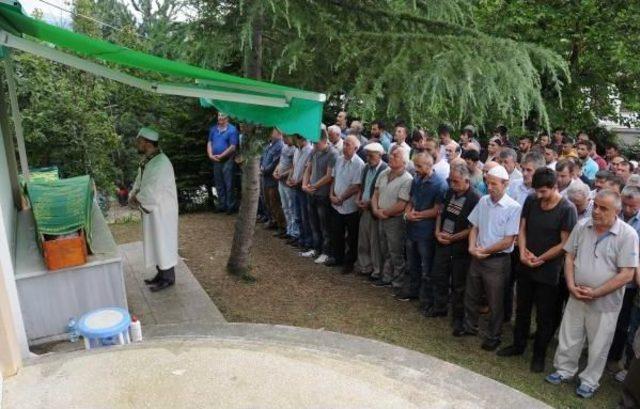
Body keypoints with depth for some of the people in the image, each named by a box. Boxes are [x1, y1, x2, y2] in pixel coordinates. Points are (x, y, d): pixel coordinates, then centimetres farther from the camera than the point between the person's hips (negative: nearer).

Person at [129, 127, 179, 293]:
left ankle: (168, 278, 20)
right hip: (151, 210, 9)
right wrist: (134, 196, -7)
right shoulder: (147, 160, 5)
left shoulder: (161, 163, -26)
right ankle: (161, 274, 34)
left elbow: (152, 193, -27)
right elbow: (139, 182, 13)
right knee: (155, 243, 19)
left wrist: (136, 199, -11)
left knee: (164, 244, 5)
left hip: (162, 211, -9)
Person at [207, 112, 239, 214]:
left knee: (229, 184, -5)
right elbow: (209, 143, 12)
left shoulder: (232, 130, -8)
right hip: (216, 160, 6)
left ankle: (231, 206, 3)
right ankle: (222, 205, 22)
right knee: (219, 184, 12)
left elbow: (233, 147, -13)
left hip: (227, 160, -6)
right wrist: (210, 155, -4)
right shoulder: (213, 129, 11)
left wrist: (221, 156, -14)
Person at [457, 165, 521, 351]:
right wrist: (472, 247, -7)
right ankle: (470, 327, 40)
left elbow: (508, 241, -16)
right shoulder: (483, 201, 1)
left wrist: (485, 251, -12)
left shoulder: (513, 208, -15)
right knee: (471, 295, 19)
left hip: (497, 260, -5)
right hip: (477, 257, 6)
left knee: (495, 302, 10)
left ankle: (493, 337, 28)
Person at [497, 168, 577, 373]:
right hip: (525, 267, 5)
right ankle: (518, 345, 36)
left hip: (548, 271, -4)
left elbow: (565, 244, -14)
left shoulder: (567, 209, -15)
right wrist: (523, 252, -10)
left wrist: (540, 259, -13)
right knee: (522, 309, 18)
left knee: (544, 316, 10)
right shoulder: (531, 200, -2)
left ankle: (539, 354, 27)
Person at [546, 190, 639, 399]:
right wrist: (571, 286, -8)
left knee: (598, 345, 13)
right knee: (568, 337, 16)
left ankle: (589, 381, 32)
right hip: (577, 296, 4)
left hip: (605, 302, -3)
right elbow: (570, 257, 4)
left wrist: (595, 293, -18)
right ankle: (564, 370, 36)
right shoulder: (582, 227, -3)